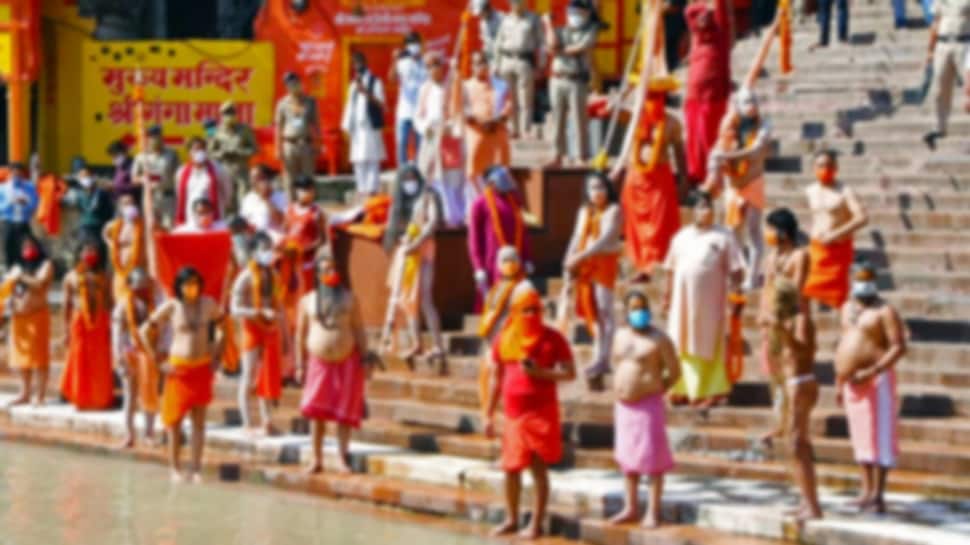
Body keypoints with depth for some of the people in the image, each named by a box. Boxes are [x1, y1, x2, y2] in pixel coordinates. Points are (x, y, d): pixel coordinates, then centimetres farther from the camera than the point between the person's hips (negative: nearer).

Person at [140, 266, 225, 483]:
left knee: (199, 420, 4)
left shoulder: (208, 304, -1)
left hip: (203, 368, 3)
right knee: (175, 418, 1)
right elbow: (144, 331, -6)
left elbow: (221, 327, 15)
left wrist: (216, 357, 7)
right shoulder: (171, 307, -10)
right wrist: (158, 362, -8)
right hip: (179, 368, -2)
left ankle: (196, 469, 8)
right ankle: (175, 468, 8)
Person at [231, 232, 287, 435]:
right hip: (254, 331, -7)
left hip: (272, 332, 7)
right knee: (250, 377, -3)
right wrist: (262, 312, -27)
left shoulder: (272, 275, 9)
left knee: (270, 379, 10)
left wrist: (285, 336, 15)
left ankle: (267, 422, 16)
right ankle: (247, 423, 2)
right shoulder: (246, 277, -11)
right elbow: (235, 309, -17)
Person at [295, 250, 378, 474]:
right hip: (319, 362, 1)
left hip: (347, 362, 0)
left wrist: (366, 359, -3)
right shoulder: (308, 300, 6)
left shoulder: (349, 298, 6)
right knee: (316, 411, -3)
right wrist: (300, 365, 3)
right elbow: (301, 334, 7)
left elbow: (359, 330, 4)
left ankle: (344, 459, 3)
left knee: (344, 412, -2)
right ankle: (317, 459, 5)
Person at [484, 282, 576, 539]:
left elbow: (570, 373, -6)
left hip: (541, 413, -4)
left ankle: (536, 523, 5)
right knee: (511, 468, 10)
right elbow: (496, 379, 12)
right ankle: (511, 519, 25)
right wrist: (489, 415, 12)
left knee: (539, 469, -2)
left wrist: (541, 372, -21)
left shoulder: (552, 338, -5)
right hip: (513, 414, 4)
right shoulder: (503, 340, 6)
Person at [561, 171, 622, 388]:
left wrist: (582, 255, -26)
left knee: (603, 310, -8)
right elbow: (577, 238, 13)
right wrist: (569, 260, -4)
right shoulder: (584, 211, 18)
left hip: (604, 262, -6)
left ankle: (601, 359, -11)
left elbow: (606, 238, -16)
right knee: (591, 312, 5)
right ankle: (601, 358, 9)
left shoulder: (613, 210, -3)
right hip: (583, 266, 6)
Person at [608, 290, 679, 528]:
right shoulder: (621, 335, 11)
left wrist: (654, 391, 1)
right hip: (623, 405, 7)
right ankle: (631, 508, 20)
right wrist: (621, 390, 12)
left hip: (648, 406, -7)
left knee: (652, 457, -3)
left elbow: (675, 372, -7)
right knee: (627, 457, 11)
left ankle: (653, 511, 2)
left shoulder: (659, 339, -9)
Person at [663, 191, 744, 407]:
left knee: (708, 345, 0)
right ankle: (684, 389, 16)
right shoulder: (681, 237, 11)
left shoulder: (723, 237, -1)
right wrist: (668, 293, 12)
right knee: (683, 344, 7)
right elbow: (671, 268, 15)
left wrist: (734, 287, -17)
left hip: (710, 300, -4)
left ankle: (712, 391, 6)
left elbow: (735, 269, -4)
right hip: (683, 299, 4)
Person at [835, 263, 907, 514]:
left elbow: (899, 347, -15)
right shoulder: (848, 307, 15)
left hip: (876, 381, -7)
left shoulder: (885, 311, -9)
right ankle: (867, 490, 15)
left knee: (880, 435, -7)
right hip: (852, 382, 7)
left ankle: (878, 494, -8)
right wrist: (839, 381, 18)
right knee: (861, 436, 9)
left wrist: (872, 372, -24)